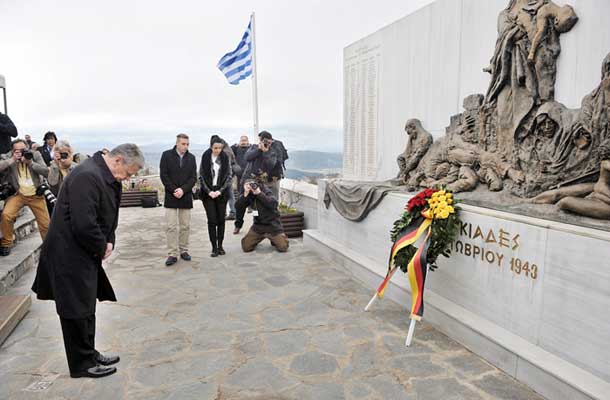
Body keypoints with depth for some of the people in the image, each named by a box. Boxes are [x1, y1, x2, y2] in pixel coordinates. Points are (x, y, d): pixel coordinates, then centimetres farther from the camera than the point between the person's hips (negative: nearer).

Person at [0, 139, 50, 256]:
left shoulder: (35, 155, -3)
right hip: (18, 194, 0)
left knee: (45, 223, 2)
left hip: (36, 194, 1)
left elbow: (46, 172, -11)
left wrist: (31, 163, -21)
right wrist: (12, 160, -21)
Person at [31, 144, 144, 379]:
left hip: (86, 254, 10)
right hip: (70, 256, -10)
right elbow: (84, 225, -30)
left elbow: (108, 216, 15)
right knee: (76, 309, 4)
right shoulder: (87, 176, -26)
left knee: (86, 307, 19)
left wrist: (109, 241, 0)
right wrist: (102, 248, -15)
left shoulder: (108, 177, 6)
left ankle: (89, 355, 34)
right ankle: (82, 364, 20)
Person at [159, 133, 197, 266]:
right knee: (171, 227, -4)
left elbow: (193, 177, 2)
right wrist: (174, 190, -12)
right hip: (171, 196, -2)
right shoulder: (167, 155, 0)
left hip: (186, 196, 2)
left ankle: (184, 250, 18)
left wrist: (183, 190, -12)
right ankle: (172, 254, 1)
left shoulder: (191, 158, 6)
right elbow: (163, 175, -4)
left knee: (185, 226, 7)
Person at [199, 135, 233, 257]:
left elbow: (229, 176, 1)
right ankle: (214, 248, 3)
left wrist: (220, 190, -8)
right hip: (208, 193, -1)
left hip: (221, 193, 1)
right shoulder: (205, 157, -1)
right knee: (212, 221, -3)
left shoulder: (225, 158, 1)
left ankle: (220, 246, 15)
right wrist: (209, 191, -9)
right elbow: (201, 176, 0)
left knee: (221, 220, 5)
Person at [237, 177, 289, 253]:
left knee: (283, 247, -13)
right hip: (258, 225, 4)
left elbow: (274, 204, -30)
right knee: (246, 247, -6)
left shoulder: (266, 191, -13)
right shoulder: (249, 195, 0)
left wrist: (259, 193, -31)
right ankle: (257, 239, 25)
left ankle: (273, 240, 20)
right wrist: (245, 194, -25)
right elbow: (238, 206, -12)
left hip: (272, 225, -3)